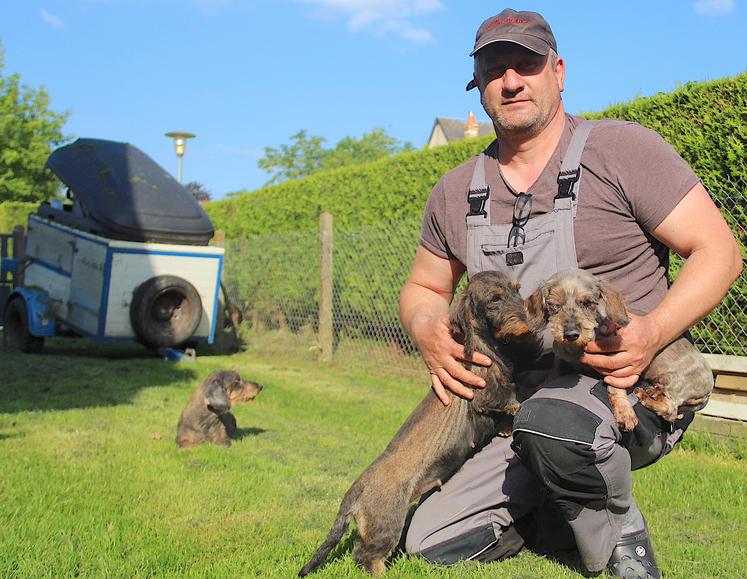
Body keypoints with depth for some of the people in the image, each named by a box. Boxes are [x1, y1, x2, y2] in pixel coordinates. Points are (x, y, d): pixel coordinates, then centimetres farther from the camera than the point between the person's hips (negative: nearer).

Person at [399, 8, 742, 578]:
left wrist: (654, 330, -24)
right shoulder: (456, 192, 8)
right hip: (520, 406, 5)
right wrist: (429, 332, -6)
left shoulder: (621, 148, -5)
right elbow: (424, 288, 19)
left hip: (633, 387, -4)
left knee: (553, 424, -39)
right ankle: (569, 515, 18)